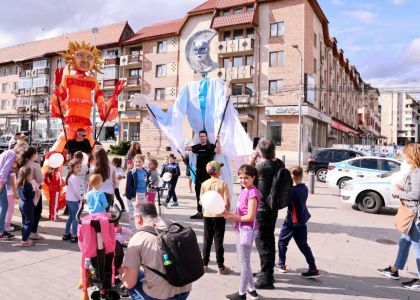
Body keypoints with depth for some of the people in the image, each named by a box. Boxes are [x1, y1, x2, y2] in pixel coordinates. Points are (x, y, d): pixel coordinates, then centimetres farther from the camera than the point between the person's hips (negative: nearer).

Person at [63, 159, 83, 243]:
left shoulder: (71, 176, 13)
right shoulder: (74, 177, -18)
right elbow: (75, 190, -21)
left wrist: (80, 196, 9)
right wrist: (81, 198, -10)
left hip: (69, 199, 10)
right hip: (73, 200, -10)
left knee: (71, 217, 18)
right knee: (75, 218, -4)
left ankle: (66, 234, 25)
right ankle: (74, 236, 0)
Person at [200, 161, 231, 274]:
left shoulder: (204, 184, -3)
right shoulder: (223, 184, -11)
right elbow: (227, 202, -14)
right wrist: (227, 212, 1)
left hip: (207, 215, 3)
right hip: (219, 215, -3)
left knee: (207, 240, 14)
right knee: (218, 241, 5)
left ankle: (204, 264, 22)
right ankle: (221, 267, 13)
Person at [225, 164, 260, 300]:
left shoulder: (252, 193, -18)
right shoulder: (244, 191, 8)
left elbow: (250, 217, -21)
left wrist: (233, 218, -13)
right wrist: (231, 214, -4)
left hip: (248, 230, -9)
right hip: (241, 229, 9)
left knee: (244, 263, 5)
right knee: (244, 261, 20)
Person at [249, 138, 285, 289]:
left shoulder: (263, 166, -23)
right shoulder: (279, 163, 1)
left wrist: (252, 158, -2)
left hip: (262, 209, -8)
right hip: (273, 207, 8)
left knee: (262, 241, 2)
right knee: (269, 239, 20)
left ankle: (266, 279, 10)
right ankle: (268, 272, 35)